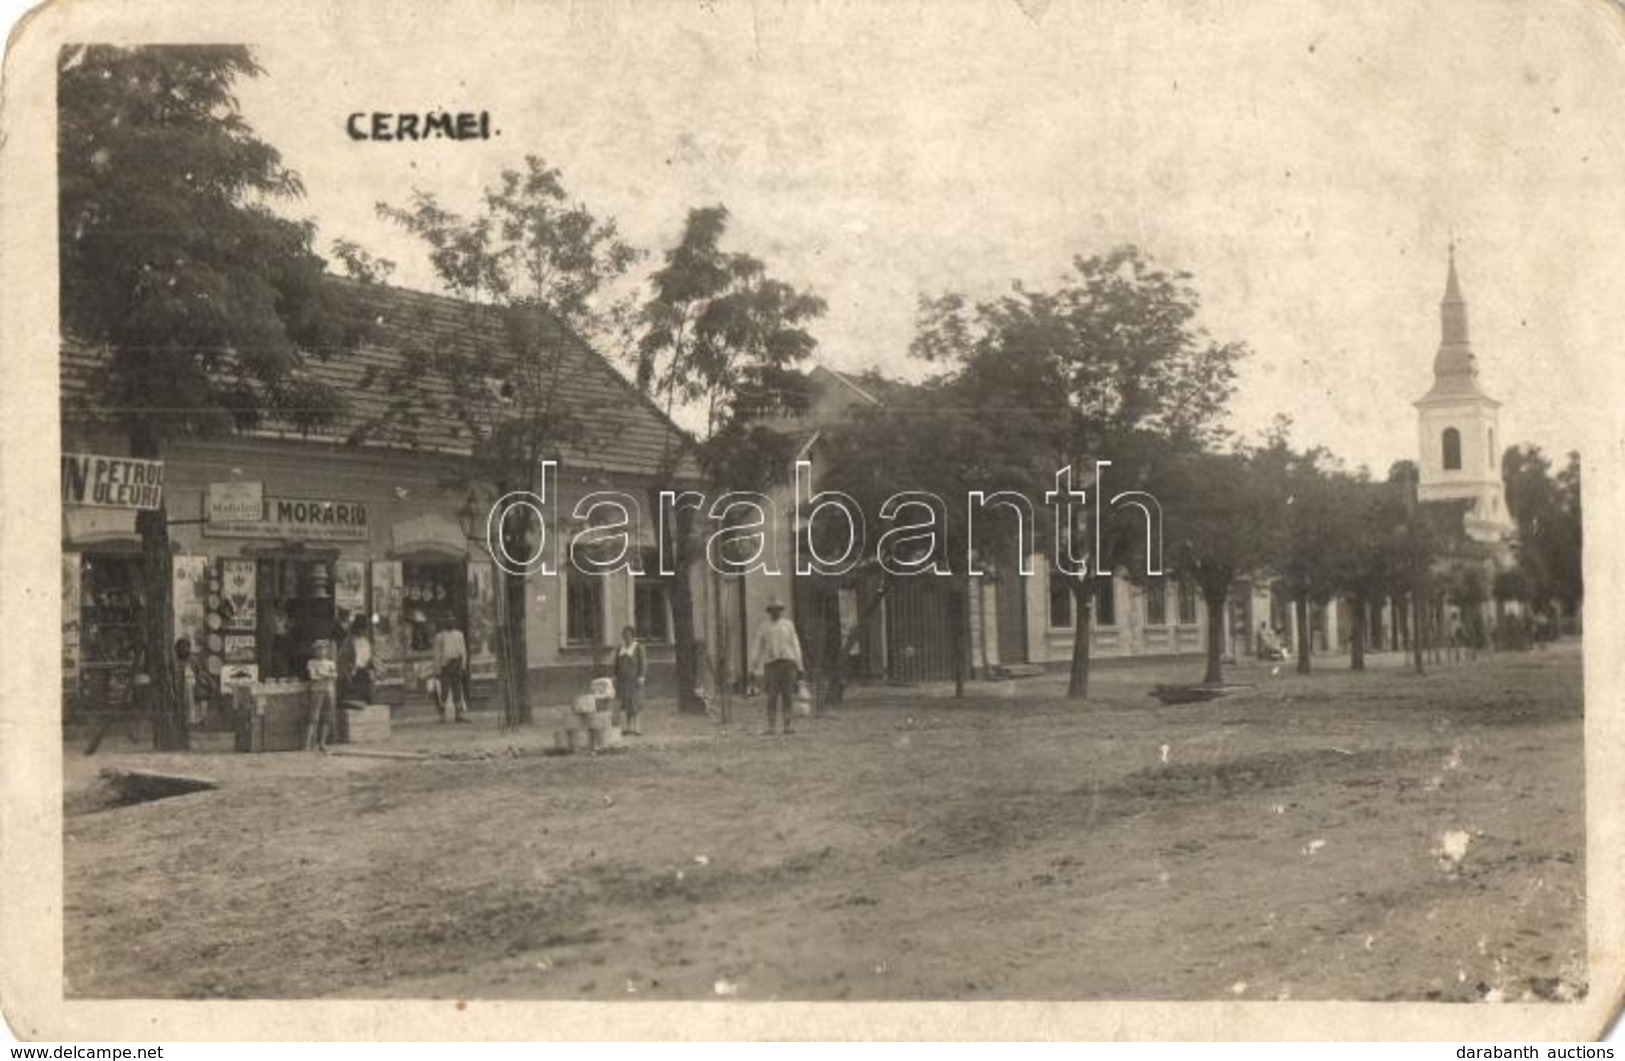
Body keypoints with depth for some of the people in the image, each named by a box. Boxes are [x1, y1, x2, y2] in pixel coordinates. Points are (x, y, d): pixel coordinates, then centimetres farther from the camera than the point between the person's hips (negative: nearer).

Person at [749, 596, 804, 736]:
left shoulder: (788, 625, 10)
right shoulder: (763, 628, 10)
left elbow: (795, 646, 9)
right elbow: (757, 650, 10)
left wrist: (799, 667, 3)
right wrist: (753, 670, 3)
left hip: (788, 663, 0)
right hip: (771, 665, 0)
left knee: (788, 696, -3)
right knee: (772, 697, -5)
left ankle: (789, 726, -1)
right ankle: (772, 727, -2)